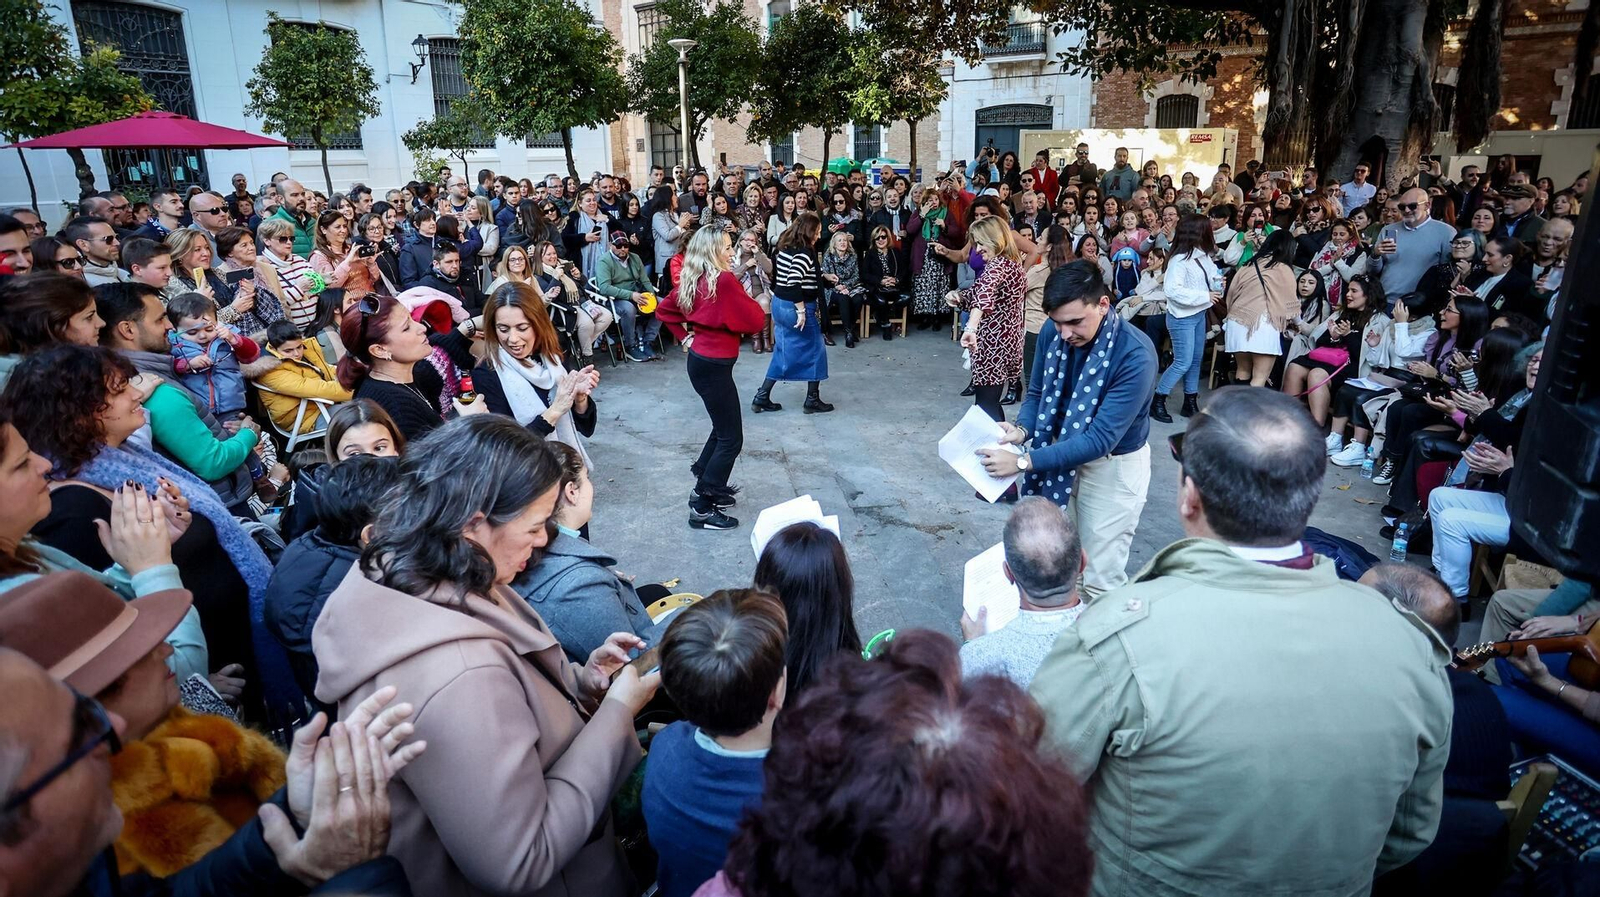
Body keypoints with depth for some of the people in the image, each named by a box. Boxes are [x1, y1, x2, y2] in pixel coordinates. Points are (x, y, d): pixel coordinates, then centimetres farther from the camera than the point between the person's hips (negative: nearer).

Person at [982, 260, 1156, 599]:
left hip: (1111, 466, -5)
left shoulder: (1135, 355, -29)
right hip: (1061, 455, 5)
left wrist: (1024, 462, -37)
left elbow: (1100, 439, -31)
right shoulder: (1052, 333, -11)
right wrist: (1022, 430, -21)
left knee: (1100, 579, 3)